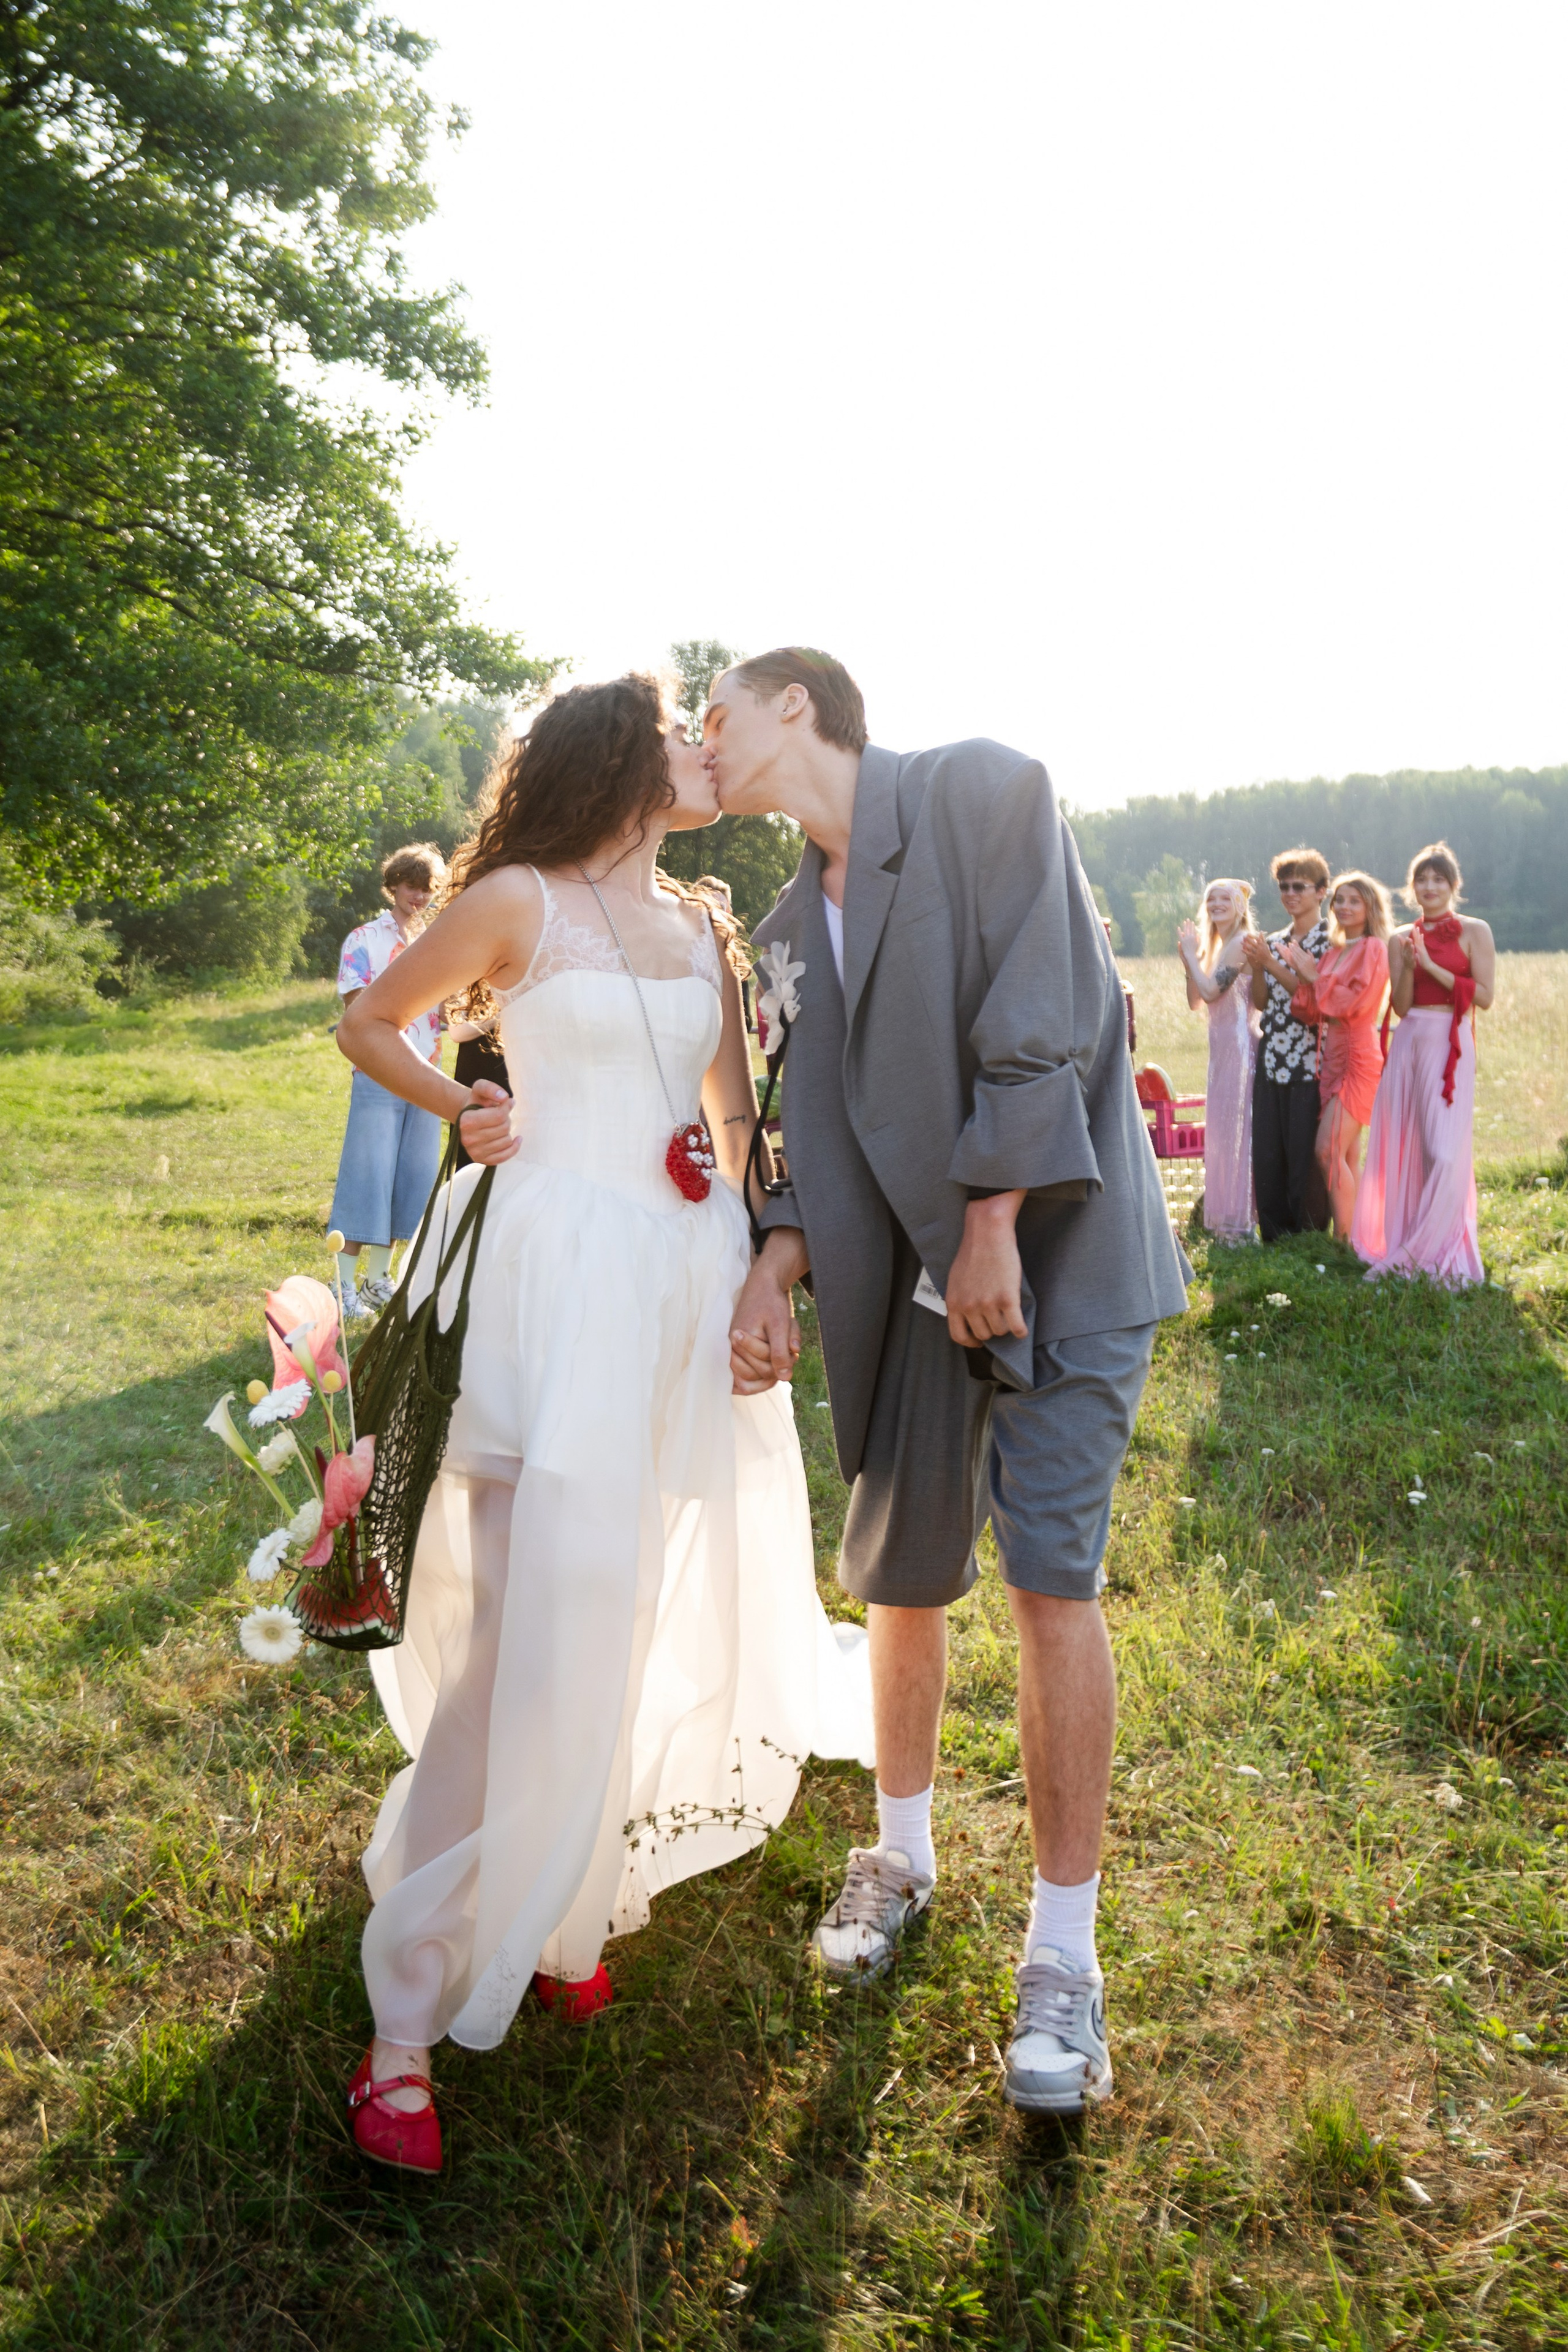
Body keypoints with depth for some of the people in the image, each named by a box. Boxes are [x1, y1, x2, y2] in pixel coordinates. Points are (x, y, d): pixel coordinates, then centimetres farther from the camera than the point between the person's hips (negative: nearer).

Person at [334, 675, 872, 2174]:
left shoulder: (700, 930, 13)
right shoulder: (521, 902, -3)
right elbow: (368, 1022, 9)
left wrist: (761, 1271, 10)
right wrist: (466, 1115, 4)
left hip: (693, 1283, 6)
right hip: (567, 1277, -6)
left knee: (645, 1614, 12)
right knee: (523, 1632, -9)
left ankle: (561, 1905, 31)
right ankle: (410, 2011, 2)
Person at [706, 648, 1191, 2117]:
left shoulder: (982, 793, -7)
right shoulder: (792, 928, 14)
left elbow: (1041, 1021, -15)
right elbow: (821, 1136, 12)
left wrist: (996, 1229, -17)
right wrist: (775, 1267, -5)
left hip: (1056, 1245, -6)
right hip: (917, 1277, 6)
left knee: (1050, 1576, -10)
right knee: (901, 1578, 11)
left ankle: (1063, 1954, 3)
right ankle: (901, 1857, 33)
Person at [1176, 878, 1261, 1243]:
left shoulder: (1241, 943, -11)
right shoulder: (1216, 947, 17)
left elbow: (1211, 991, -19)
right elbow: (1196, 1000, 14)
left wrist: (1191, 955, -9)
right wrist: (1189, 961, 3)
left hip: (1239, 1045, -10)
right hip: (1222, 1047, 10)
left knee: (1235, 1131, -7)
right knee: (1222, 1132, 13)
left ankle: (1239, 1223, -2)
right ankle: (1225, 1217, 20)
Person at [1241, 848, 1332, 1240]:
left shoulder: (1331, 941, -3)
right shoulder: (1274, 942, 16)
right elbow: (1261, 1002, 12)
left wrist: (1273, 965, -15)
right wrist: (1256, 967, -4)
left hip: (1310, 1061, -6)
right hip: (1271, 1059, 6)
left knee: (1306, 1152, -4)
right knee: (1266, 1152, 5)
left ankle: (1310, 1236, 7)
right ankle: (1275, 1237, 14)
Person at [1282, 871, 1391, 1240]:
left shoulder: (1373, 948, -6)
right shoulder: (1333, 952, 16)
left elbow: (1353, 1002, -17)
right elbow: (1311, 1011, 10)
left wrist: (1313, 976, -9)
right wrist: (1304, 976, -6)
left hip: (1358, 1058, -8)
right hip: (1331, 1057, 8)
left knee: (1329, 1151, -15)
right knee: (1346, 1157, 7)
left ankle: (1344, 1239, -10)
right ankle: (1349, 1237, 9)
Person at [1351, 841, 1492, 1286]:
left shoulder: (1473, 931, 2)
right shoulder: (1402, 940, 12)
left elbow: (1485, 996, -7)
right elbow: (1401, 1006, 5)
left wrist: (1433, 967, -12)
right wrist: (1408, 966, -10)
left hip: (1450, 1047, -4)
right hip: (1408, 1044, 4)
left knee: (1445, 1152, -8)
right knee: (1403, 1148, 4)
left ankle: (1442, 1254, 3)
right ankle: (1403, 1250, 12)